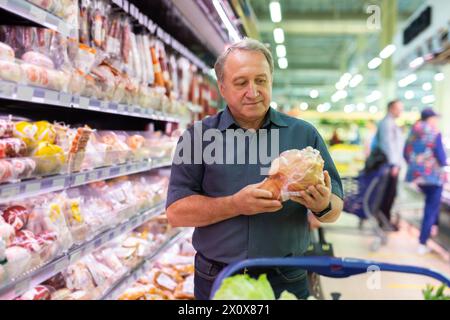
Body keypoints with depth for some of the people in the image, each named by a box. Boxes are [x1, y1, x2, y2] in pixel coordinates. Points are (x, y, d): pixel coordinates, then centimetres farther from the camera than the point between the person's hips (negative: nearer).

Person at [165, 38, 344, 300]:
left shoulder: (304, 134, 1)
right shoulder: (198, 136, -2)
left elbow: (335, 210, 3)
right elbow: (176, 212, -7)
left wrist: (324, 205, -21)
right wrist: (236, 205, -21)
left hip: (287, 282, 1)